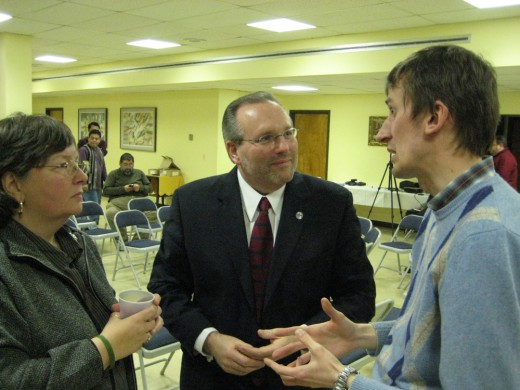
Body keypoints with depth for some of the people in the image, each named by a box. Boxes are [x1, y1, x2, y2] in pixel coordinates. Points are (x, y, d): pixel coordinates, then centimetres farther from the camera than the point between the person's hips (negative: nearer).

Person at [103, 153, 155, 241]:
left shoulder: (139, 173, 26)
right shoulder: (113, 174, 17)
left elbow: (149, 187, 21)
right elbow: (105, 190, 5)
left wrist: (140, 187, -1)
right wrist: (122, 189, -7)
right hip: (119, 201, -1)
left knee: (154, 213, -29)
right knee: (110, 213, -37)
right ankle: (123, 238, -15)